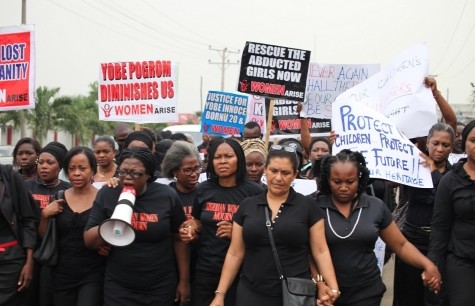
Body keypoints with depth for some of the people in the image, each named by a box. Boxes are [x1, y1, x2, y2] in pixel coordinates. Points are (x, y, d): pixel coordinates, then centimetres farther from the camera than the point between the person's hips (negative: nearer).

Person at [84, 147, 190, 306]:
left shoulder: (167, 195, -7)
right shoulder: (107, 194, -6)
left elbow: (179, 239, 1)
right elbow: (89, 241, -5)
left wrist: (184, 281, 4)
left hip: (161, 288, 0)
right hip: (118, 288, 0)